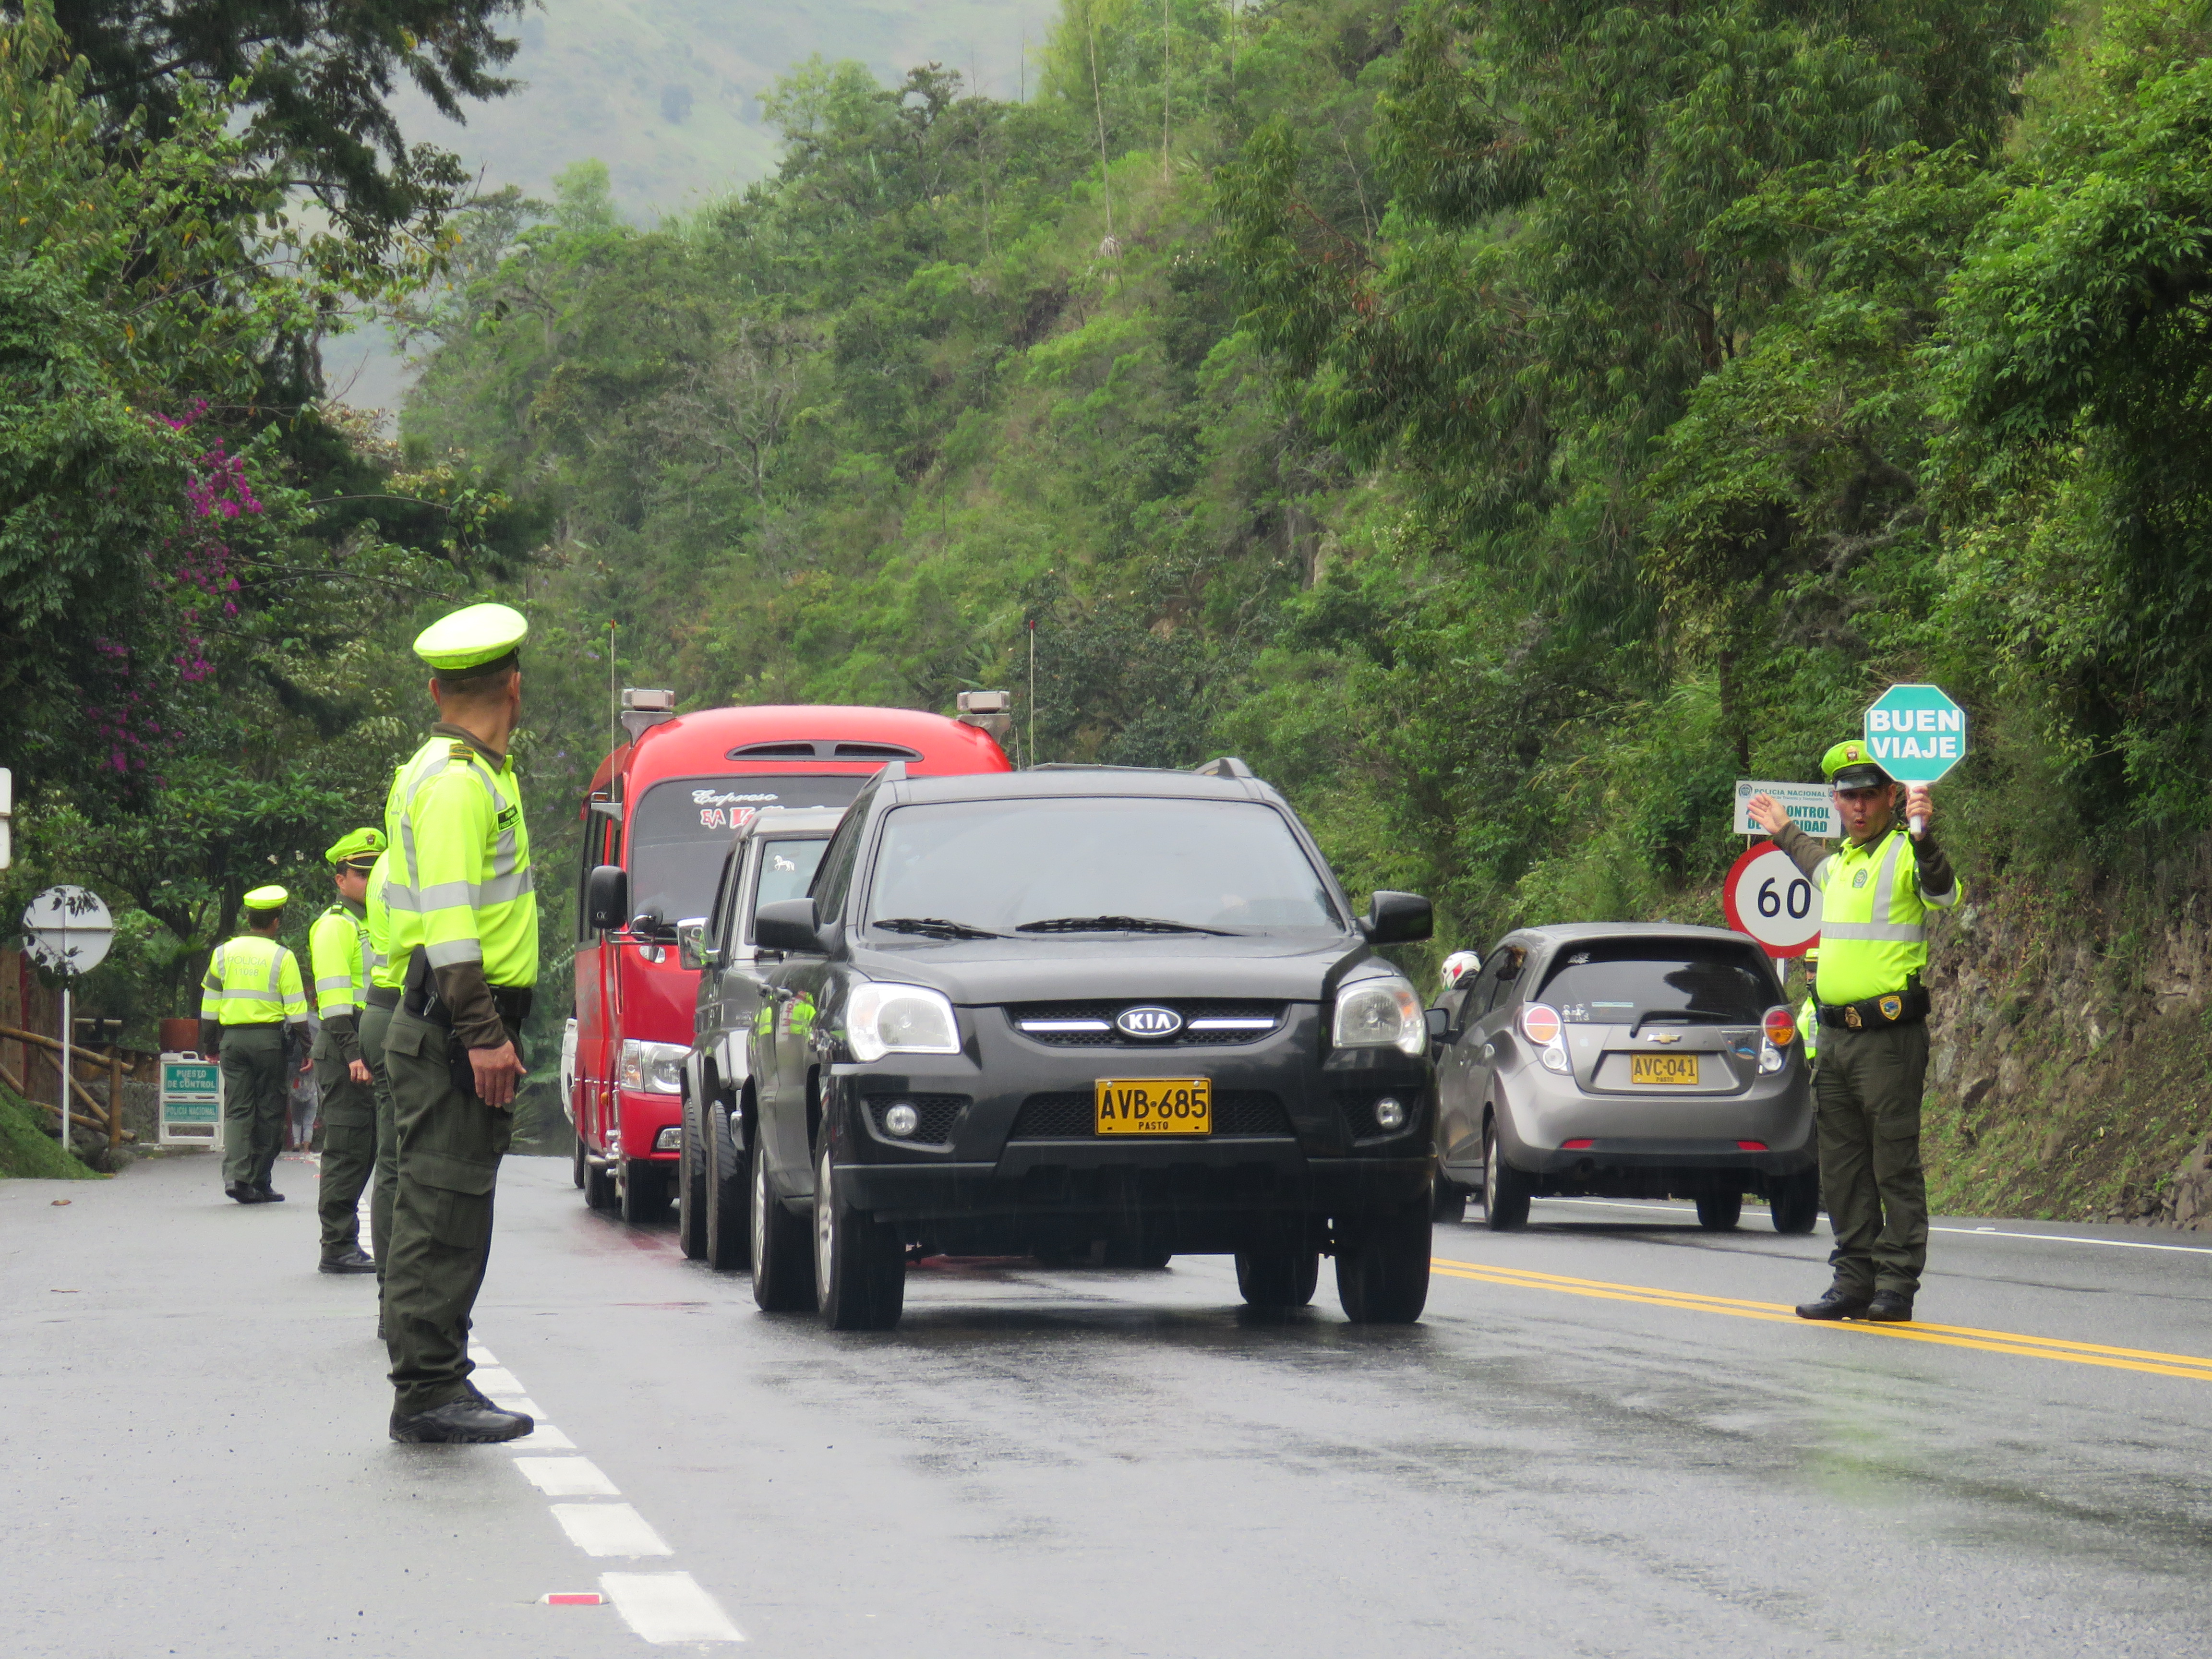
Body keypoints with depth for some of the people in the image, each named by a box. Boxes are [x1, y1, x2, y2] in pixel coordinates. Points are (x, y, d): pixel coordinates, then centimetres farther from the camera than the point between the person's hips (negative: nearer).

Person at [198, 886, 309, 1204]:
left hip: (232, 1038, 3)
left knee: (237, 1110, 3)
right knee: (269, 1112, 5)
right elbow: (296, 1011, -5)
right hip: (269, 1039, -3)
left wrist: (209, 1044, 20)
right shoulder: (282, 957, -4)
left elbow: (209, 1006, 11)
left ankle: (235, 1175, -15)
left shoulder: (223, 953, 7)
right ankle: (260, 1183, 7)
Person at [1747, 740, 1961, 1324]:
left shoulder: (1905, 853, -9)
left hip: (1889, 1037, -9)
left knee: (1895, 1166, -4)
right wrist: (1785, 833, 50)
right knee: (1842, 1169, 11)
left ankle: (1896, 1288, -1)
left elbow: (1942, 891, -30)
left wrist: (1924, 836, -47)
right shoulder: (1842, 860, 17)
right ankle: (1854, 1281, 17)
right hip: (1835, 1035, 9)